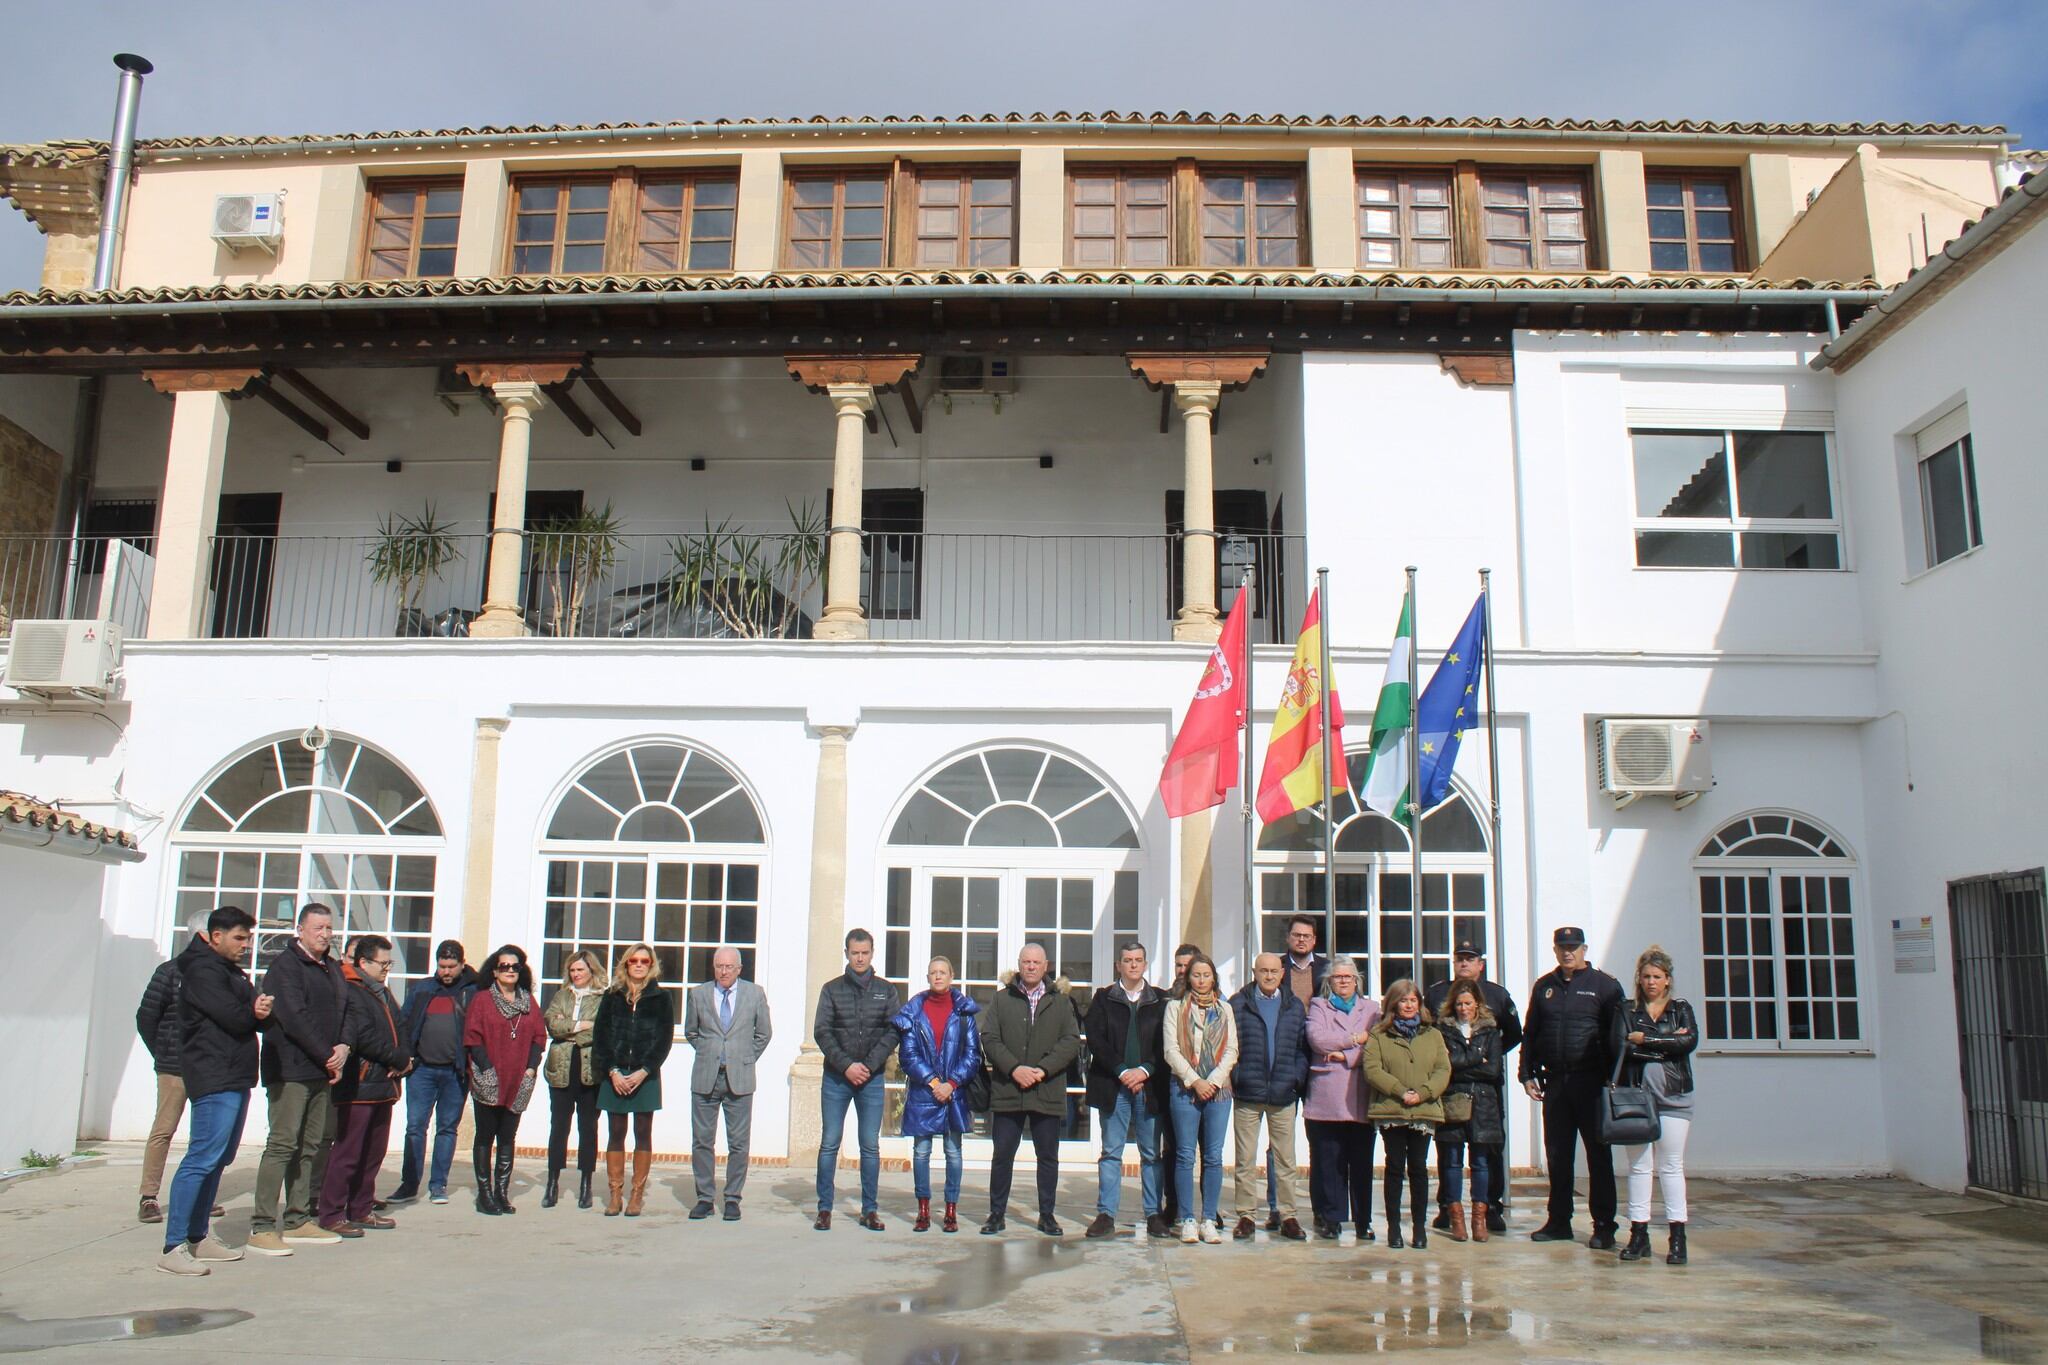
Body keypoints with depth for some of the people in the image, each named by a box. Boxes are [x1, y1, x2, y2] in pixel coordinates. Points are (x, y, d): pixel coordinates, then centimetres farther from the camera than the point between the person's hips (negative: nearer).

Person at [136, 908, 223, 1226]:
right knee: (163, 1130, -2)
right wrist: (163, 1055, 2)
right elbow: (146, 1018, 2)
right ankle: (148, 1198, 5)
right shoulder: (170, 971, -2)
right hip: (175, 1068, -4)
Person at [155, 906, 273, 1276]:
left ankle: (198, 1238, 19)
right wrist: (257, 1012, 2)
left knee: (218, 1160, 13)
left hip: (235, 1079, 10)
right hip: (215, 1080, -10)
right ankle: (173, 1248, -11)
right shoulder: (203, 970, -9)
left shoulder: (231, 971, 22)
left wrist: (260, 1011, -11)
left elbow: (252, 1017, 13)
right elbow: (233, 1018, -19)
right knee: (202, 1159, -12)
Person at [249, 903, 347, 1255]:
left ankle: (297, 1220, 16)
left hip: (323, 1072, 8)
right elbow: (294, 1019, -15)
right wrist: (328, 1057, -13)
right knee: (282, 1144, -10)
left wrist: (344, 1048, -3)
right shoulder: (286, 966, -6)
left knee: (311, 1147, 9)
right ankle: (261, 1227, -7)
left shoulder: (332, 971, 18)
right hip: (290, 1070, -8)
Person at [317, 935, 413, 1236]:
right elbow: (366, 1039, -19)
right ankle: (331, 1215, 1)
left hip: (383, 1086, 10)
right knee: (347, 1153, -6)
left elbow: (398, 1031, 16)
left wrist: (404, 1058, -4)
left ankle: (361, 1210, 23)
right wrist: (401, 1060, -10)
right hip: (358, 1087, -9)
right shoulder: (351, 993, -11)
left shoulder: (382, 993, 19)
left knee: (374, 1153, 14)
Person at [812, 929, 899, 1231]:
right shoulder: (832, 989, 6)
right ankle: (824, 1209, 7)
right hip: (836, 1077, 0)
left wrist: (869, 1065, -11)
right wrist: (846, 1065, -12)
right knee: (829, 1143, 0)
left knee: (871, 1146, 3)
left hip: (872, 1078, 1)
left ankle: (870, 1209, 10)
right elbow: (821, 1032, -1)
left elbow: (893, 1032, 1)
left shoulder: (886, 990, 8)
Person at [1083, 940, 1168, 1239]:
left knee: (1152, 1153, 5)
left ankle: (1155, 1214, 11)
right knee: (1111, 1152, 3)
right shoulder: (1103, 998, 8)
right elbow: (1095, 1039, -1)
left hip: (1149, 1085, 0)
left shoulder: (1161, 1000, 8)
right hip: (1113, 1085, 0)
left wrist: (1145, 1070, -11)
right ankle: (1106, 1215, 6)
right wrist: (1122, 1071, -10)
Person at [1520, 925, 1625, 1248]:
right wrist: (1528, 1074, 9)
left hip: (1592, 1082, -4)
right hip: (1554, 1082, 4)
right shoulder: (1544, 987, 13)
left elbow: (1617, 1033, -3)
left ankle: (1604, 1226, 5)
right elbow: (1529, 1034, 16)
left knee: (1599, 1154, 0)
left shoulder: (1604, 985, 1)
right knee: (1557, 1155, 9)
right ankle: (1558, 1221, 18)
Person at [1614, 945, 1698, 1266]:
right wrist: (1667, 1043, -10)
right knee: (1638, 1166, 3)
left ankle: (1677, 1238, 2)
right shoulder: (1626, 1011, 10)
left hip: (1673, 1097, -1)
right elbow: (1620, 1046, -6)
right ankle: (1639, 1235, 7)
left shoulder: (1681, 1009, 11)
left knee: (1671, 1166, -1)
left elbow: (1690, 1041, -9)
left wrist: (1644, 1041, -9)